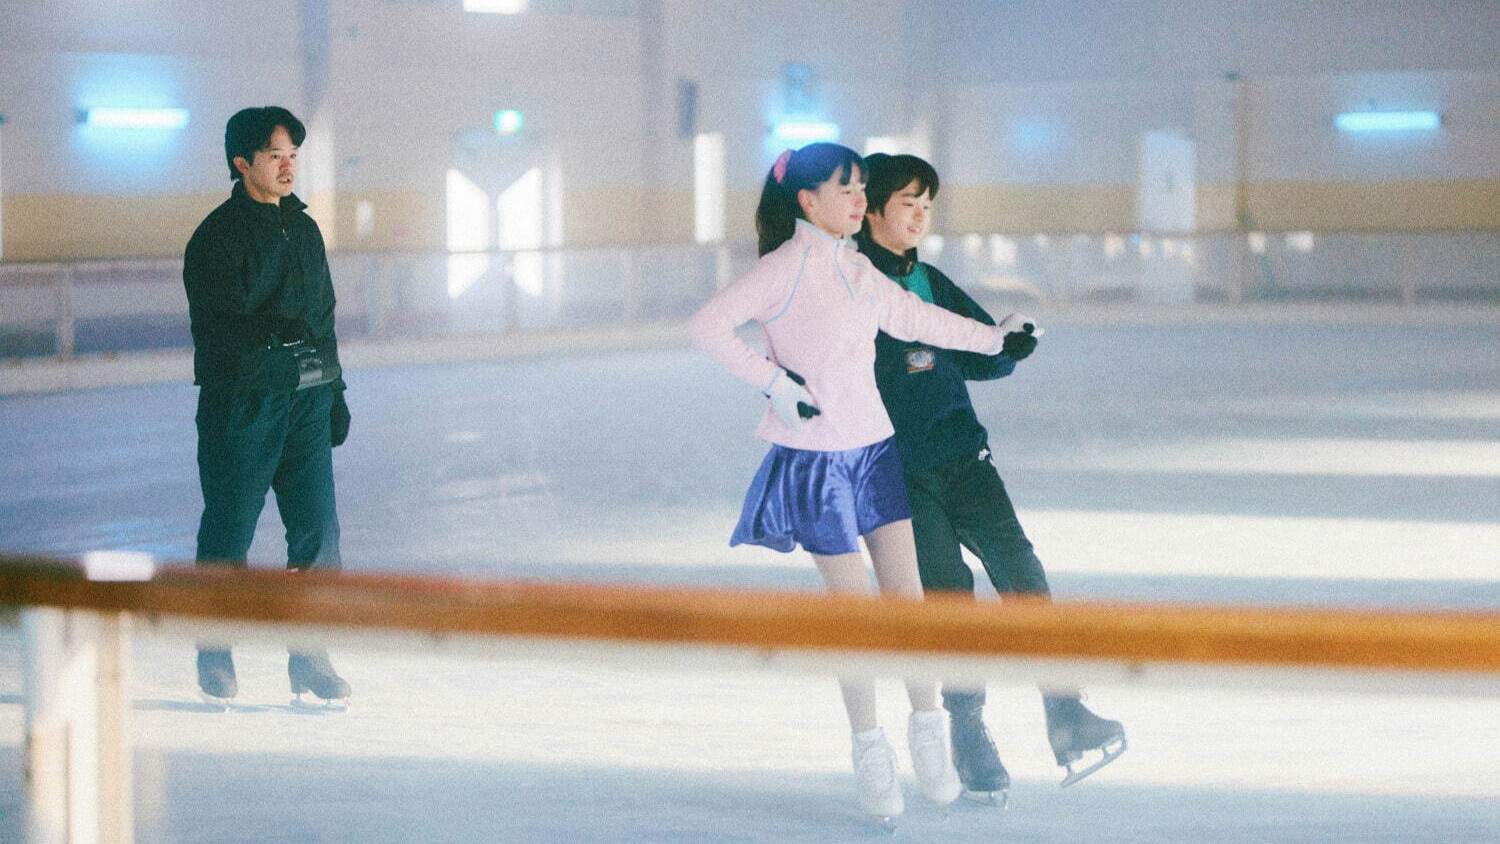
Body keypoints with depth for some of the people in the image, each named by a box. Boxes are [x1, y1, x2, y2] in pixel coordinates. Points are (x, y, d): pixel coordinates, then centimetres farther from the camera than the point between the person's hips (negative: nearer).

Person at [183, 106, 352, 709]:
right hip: (242, 402, -6)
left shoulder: (303, 228, 15)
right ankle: (215, 660, 16)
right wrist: (273, 330, -28)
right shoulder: (218, 236, -6)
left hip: (308, 396, 6)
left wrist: (333, 388, 18)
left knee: (317, 527, 0)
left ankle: (309, 660, 8)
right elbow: (217, 323, -14)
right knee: (229, 533, 1)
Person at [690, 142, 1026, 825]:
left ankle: (927, 728, 17)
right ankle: (869, 749, 12)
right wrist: (773, 381, -20)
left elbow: (912, 317, 23)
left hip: (872, 446, 6)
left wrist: (992, 339, 26)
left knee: (907, 590, 3)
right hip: (812, 455, -6)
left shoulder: (857, 270, 9)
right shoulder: (785, 269, -12)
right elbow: (709, 324, -18)